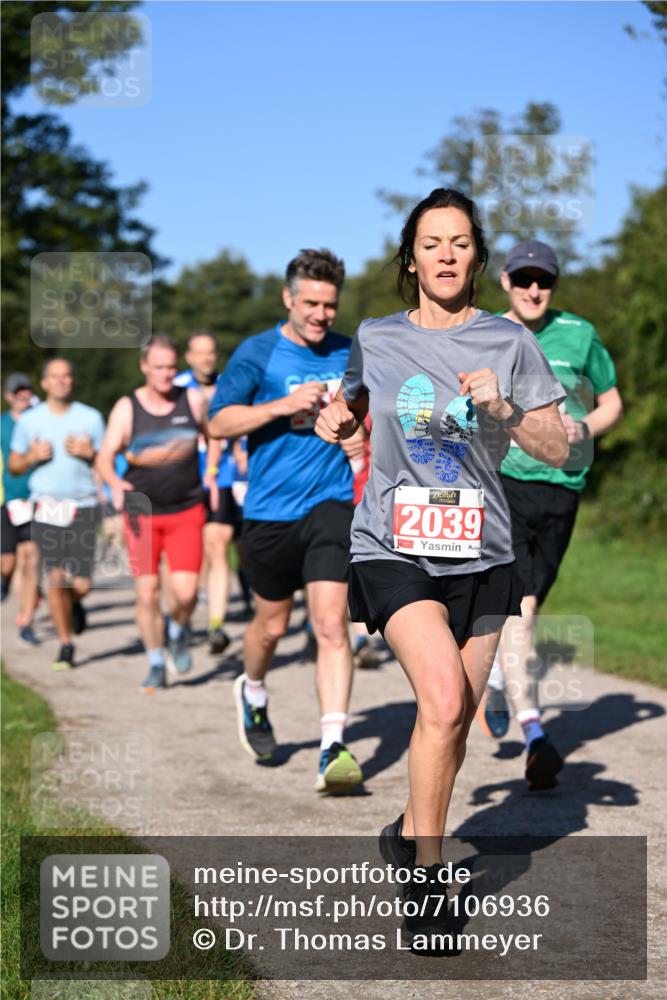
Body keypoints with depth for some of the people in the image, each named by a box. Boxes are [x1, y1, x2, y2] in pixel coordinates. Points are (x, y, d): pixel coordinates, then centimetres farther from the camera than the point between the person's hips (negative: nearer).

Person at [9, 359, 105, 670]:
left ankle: (75, 604, 34)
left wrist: (90, 453, -12)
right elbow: (14, 466, 12)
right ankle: (66, 646, 5)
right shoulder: (29, 420, 6)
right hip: (46, 507, 0)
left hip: (84, 506, 0)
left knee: (81, 583, -4)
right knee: (55, 578, -9)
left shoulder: (91, 418, 6)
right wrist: (32, 457, -8)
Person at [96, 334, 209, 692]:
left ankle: (178, 632, 21)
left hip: (187, 511, 0)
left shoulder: (193, 400, 1)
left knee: (184, 591, -13)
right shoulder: (126, 408, -3)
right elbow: (105, 457, -8)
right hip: (142, 512, 0)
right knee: (147, 592, -3)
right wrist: (115, 483, -27)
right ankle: (156, 666, 15)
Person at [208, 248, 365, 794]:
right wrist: (284, 405, -16)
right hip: (270, 509, -1)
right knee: (272, 624, 14)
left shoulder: (350, 354, 8)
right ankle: (253, 693, 46)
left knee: (331, 623, -14)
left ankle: (334, 747, -15)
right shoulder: (257, 353, -2)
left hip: (332, 504, 1)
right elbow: (219, 422, -6)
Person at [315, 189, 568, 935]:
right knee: (443, 703, -21)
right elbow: (351, 410, 24)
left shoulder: (508, 342, 2)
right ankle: (425, 880, -7)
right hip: (395, 549, -2)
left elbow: (558, 451, 1)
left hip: (479, 554, 2)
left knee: (455, 719, 9)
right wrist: (334, 419, 1)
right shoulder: (375, 339, 5)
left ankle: (409, 833, 36)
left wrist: (503, 409, -16)